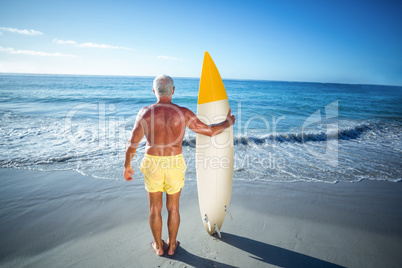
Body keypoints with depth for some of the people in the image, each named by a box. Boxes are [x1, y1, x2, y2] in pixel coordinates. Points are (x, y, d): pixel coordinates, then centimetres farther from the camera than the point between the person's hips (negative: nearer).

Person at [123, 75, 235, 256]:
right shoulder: (183, 113, -10)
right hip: (174, 164, 0)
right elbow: (209, 131, -4)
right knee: (173, 207, 18)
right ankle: (172, 245, 35)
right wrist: (228, 122, 15)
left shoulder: (145, 112, -9)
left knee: (155, 207, 18)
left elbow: (132, 143, -7)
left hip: (152, 164, 0)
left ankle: (158, 246, 35)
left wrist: (127, 166, 8)